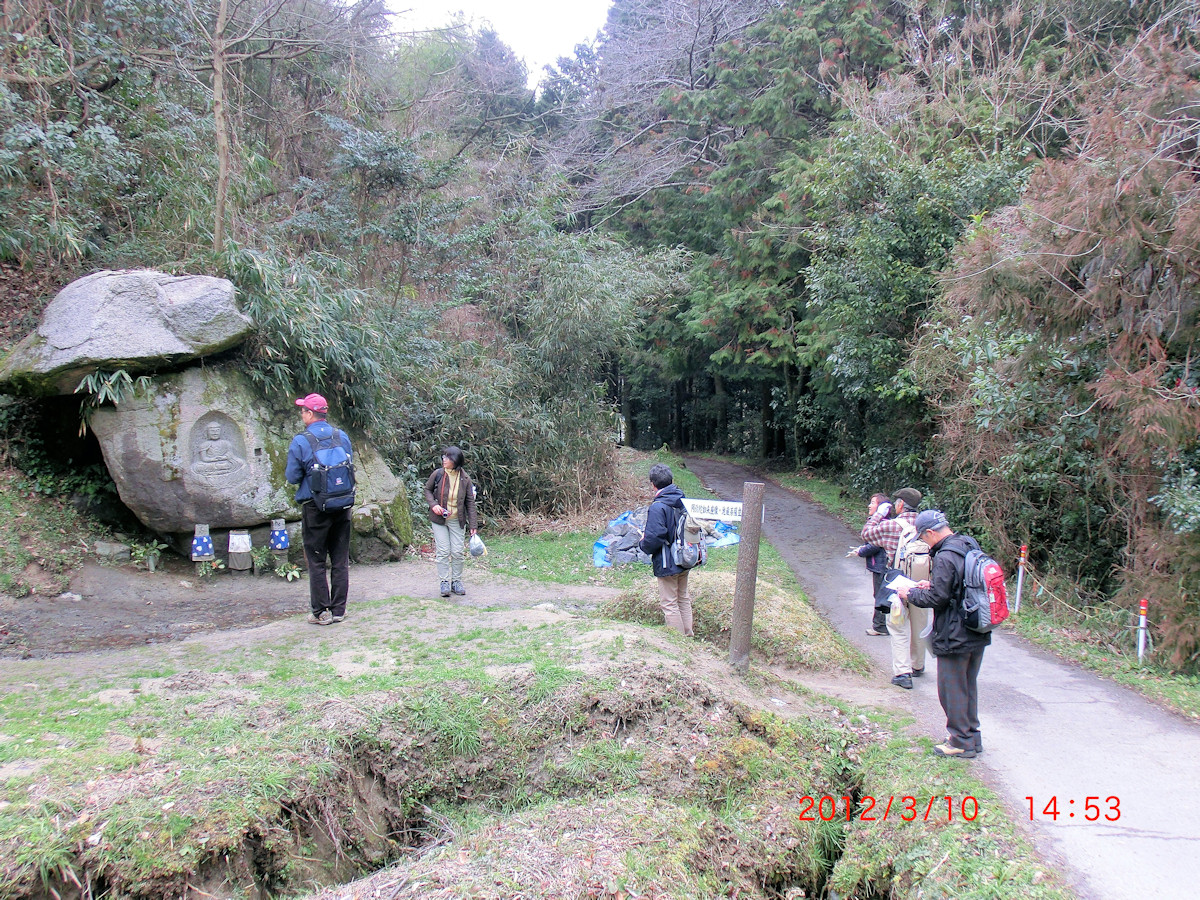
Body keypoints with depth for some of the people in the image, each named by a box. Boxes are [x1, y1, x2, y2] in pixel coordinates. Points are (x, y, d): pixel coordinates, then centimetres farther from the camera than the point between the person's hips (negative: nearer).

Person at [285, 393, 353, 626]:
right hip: (342, 507, 4)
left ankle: (321, 612, 4)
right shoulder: (342, 437, 3)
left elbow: (292, 477, -6)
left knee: (316, 562, 3)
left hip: (315, 508, -4)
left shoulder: (300, 442, -10)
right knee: (340, 561, 9)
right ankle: (338, 610, 14)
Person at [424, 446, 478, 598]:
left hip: (457, 520, 1)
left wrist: (473, 525, -1)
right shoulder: (438, 474, -6)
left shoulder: (465, 479, -4)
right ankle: (444, 582, 6)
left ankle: (456, 581, 17)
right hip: (439, 519, -1)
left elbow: (470, 502, 1)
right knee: (443, 551, -2)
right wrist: (433, 504, -10)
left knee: (457, 552, 3)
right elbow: (427, 490, 9)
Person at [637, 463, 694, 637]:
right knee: (683, 598, 21)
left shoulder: (657, 507, -22)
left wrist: (642, 544, -5)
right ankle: (688, 635, 31)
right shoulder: (683, 500, 2)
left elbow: (654, 538, -26)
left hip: (667, 564, -8)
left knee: (669, 604, 4)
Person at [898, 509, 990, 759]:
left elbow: (937, 598, -21)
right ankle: (972, 737, 30)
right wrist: (932, 584, 13)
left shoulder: (945, 558, -22)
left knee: (952, 689, 4)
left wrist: (910, 594, -5)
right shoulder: (970, 547, 5)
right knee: (969, 687, 20)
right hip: (978, 635, 9)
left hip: (954, 638, -9)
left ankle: (961, 743, 13)